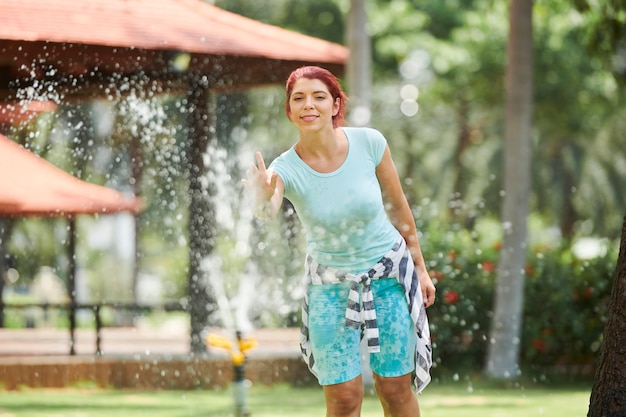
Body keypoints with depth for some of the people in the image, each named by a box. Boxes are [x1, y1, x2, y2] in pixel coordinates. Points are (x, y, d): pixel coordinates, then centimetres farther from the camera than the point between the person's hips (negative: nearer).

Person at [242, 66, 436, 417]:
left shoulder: (369, 143, -14)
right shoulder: (286, 169, -18)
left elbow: (398, 207, 0)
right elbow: (267, 212, -39)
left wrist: (420, 268, 7)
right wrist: (263, 199, -64)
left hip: (389, 273, 1)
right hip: (331, 287, 0)